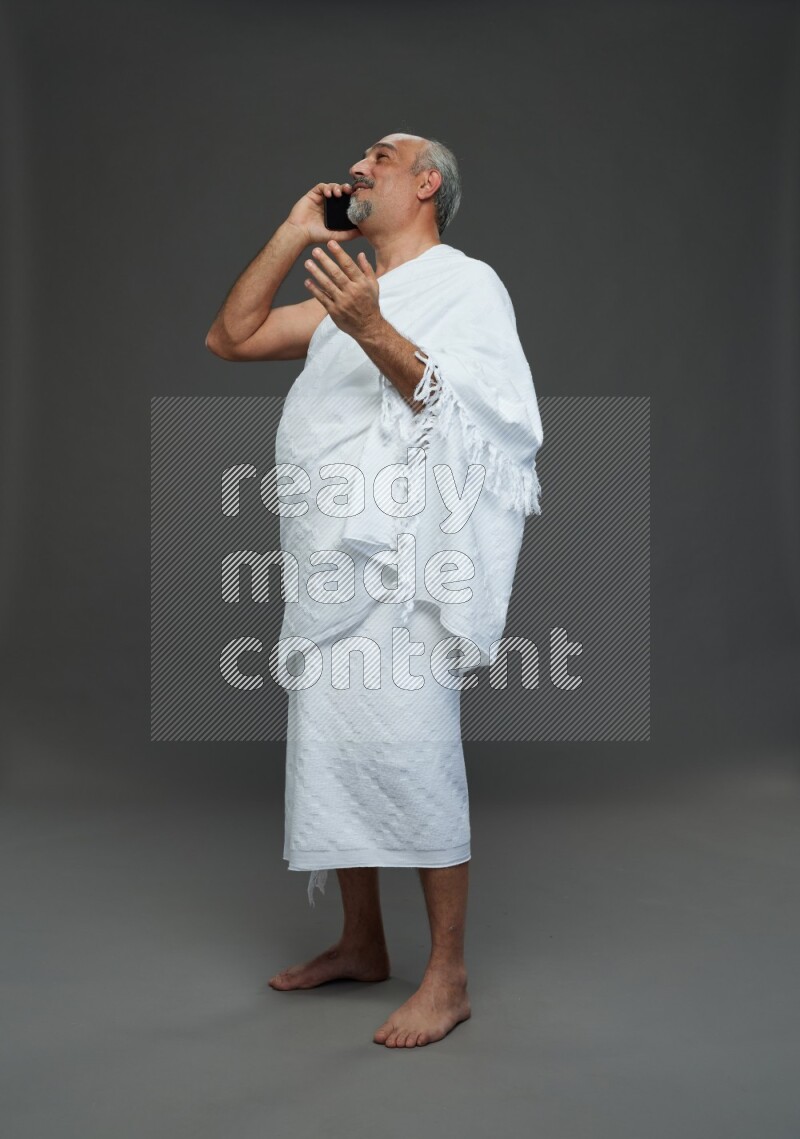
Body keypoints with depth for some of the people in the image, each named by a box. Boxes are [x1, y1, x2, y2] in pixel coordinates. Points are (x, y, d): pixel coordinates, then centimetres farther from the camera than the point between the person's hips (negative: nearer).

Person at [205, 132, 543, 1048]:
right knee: (331, 749, 11)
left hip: (401, 560, -8)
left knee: (409, 756, -10)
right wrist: (294, 232, 14)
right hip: (328, 560, 8)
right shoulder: (345, 296, 23)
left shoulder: (466, 283, 0)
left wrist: (371, 331, -30)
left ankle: (447, 977, 0)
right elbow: (228, 338, 18)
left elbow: (458, 406, -15)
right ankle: (360, 944, 24)